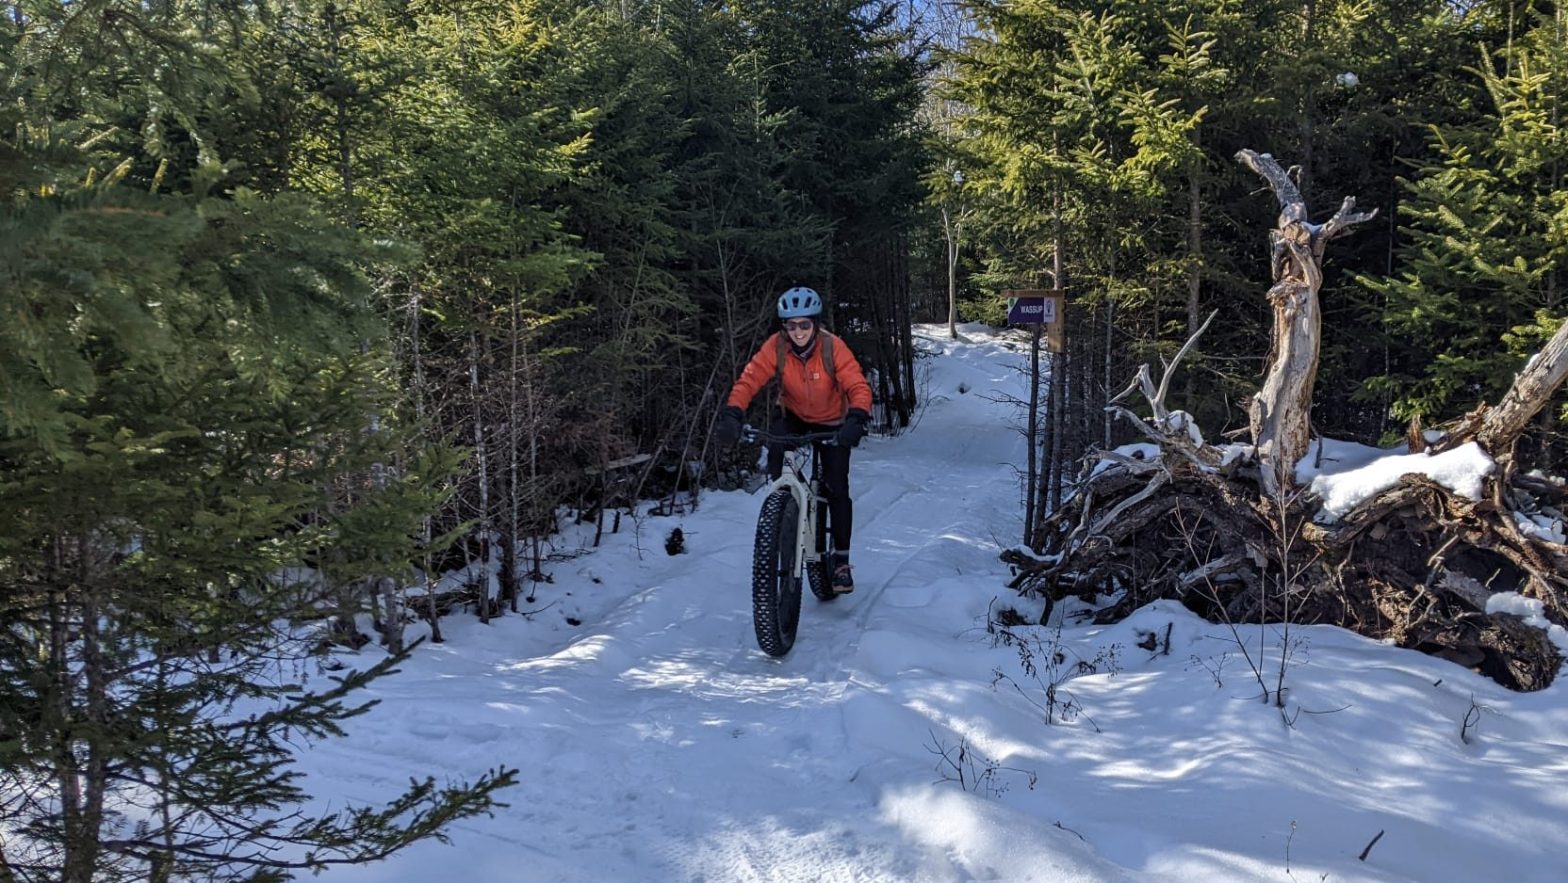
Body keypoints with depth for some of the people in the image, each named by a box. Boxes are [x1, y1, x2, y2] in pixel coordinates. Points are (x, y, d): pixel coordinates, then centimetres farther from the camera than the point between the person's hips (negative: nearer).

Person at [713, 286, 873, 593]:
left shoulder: (833, 347, -28)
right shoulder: (776, 346, -24)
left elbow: (858, 387, -34)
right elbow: (750, 379, -30)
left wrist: (857, 418, -54)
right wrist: (731, 414, -47)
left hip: (831, 423, -2)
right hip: (793, 415, 2)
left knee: (837, 489, -6)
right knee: (775, 438, -31)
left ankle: (841, 560, 9)